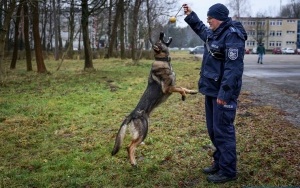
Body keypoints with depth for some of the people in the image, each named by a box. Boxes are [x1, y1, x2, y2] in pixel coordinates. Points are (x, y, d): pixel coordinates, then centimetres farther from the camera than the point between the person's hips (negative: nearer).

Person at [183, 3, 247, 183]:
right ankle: (219, 163, 30)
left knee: (223, 131, -3)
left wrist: (224, 93, -27)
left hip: (223, 92, -10)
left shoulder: (232, 35, -18)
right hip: (212, 90, 10)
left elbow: (233, 67, -25)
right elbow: (201, 29, 38)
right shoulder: (215, 33, 12)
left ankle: (228, 171, 8)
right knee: (214, 129, 17)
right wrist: (190, 15, 31)